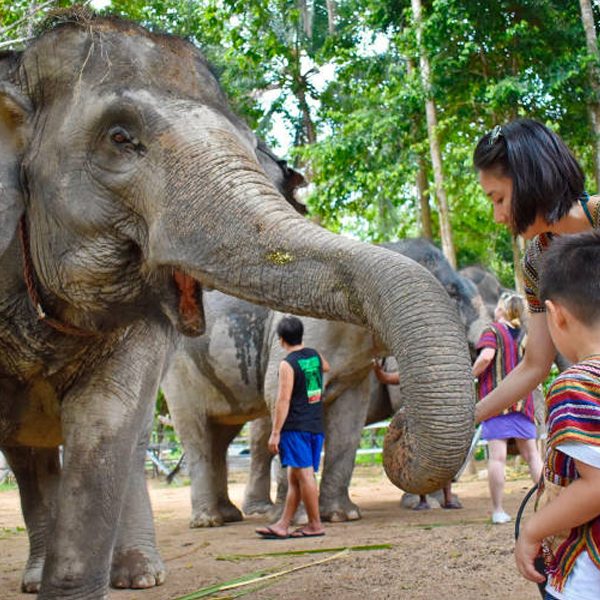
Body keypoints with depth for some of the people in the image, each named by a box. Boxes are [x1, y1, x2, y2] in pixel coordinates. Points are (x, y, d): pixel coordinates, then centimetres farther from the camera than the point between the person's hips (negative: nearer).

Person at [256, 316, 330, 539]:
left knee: (304, 474, -4)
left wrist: (275, 432, -14)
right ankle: (283, 525, 12)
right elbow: (326, 367, 36)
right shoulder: (315, 355, 10)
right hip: (316, 426, 8)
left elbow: (283, 401, -16)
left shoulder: (287, 364, -12)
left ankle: (315, 525, -1)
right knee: (294, 478, 10)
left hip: (296, 427, -8)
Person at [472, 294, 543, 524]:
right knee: (531, 454, 9)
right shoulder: (525, 336, 14)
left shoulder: (492, 332, -1)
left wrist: (470, 376, -3)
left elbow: (486, 356, -17)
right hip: (523, 400, 5)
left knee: (497, 455, -6)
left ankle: (498, 511, -6)